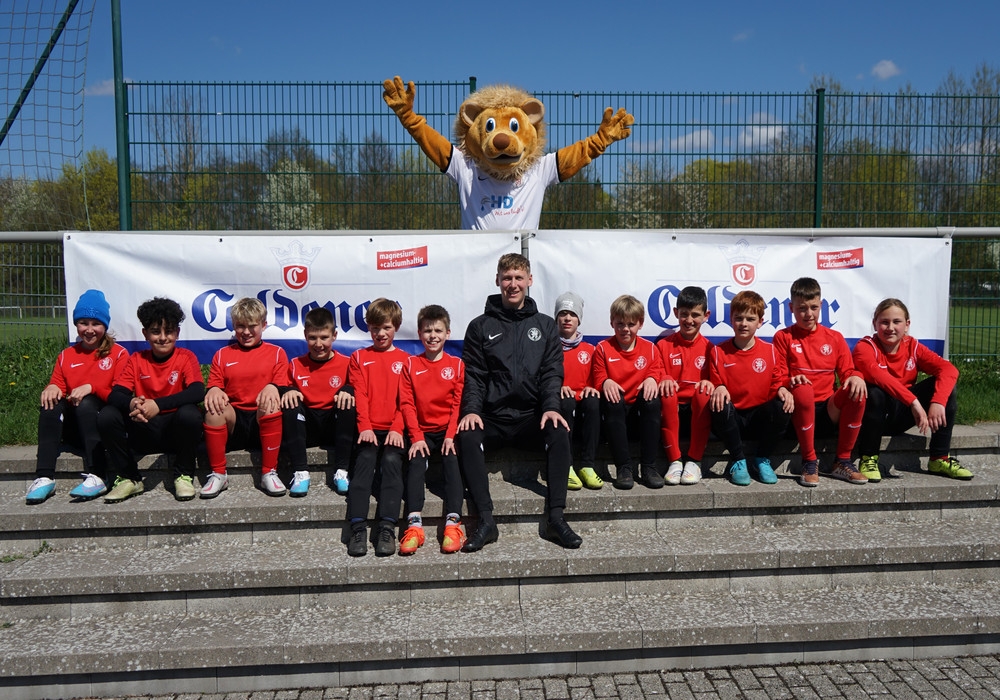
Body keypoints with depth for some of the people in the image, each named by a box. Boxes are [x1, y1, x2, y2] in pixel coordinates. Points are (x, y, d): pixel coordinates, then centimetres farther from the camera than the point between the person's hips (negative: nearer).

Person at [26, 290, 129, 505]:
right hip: (73, 427, 4)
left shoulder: (118, 354, 1)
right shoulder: (66, 356, 14)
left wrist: (92, 387, -22)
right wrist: (52, 388, -17)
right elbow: (56, 387, 7)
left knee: (86, 402, -31)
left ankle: (96, 477, -40)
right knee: (52, 402, -24)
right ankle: (44, 477, -34)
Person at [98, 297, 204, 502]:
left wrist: (158, 405, -33)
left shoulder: (186, 357, -3)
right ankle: (127, 478, -3)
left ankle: (184, 476, -12)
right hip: (144, 432, 3)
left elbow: (198, 392, -20)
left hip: (176, 429, -3)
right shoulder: (136, 360, 6)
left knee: (189, 413, -34)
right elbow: (115, 394, -6)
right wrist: (130, 404, -31)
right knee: (106, 415, -20)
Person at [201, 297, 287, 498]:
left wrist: (273, 387, -21)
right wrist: (213, 391, -14)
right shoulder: (222, 355, 18)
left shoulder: (276, 353, 13)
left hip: (263, 422, -1)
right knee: (214, 407, -30)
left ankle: (269, 473, -25)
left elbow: (283, 387, 4)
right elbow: (213, 386, 11)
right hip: (232, 422, 2)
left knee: (271, 404, -34)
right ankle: (218, 475, -20)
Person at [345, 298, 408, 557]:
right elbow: (359, 396, 6)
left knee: (391, 461, -26)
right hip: (369, 430, 1)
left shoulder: (404, 359, 15)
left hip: (393, 431, 0)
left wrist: (397, 428, -10)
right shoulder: (359, 357, 17)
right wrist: (365, 427, -9)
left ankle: (387, 528, -31)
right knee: (365, 460, -26)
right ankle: (358, 528, -31)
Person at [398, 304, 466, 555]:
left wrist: (451, 435, -11)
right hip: (422, 432, 1)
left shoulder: (456, 364, 7)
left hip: (447, 431, 0)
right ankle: (414, 524, -32)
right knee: (416, 462, -23)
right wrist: (416, 437, -9)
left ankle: (453, 523, -30)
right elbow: (407, 403, 2)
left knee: (452, 461, -24)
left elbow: (459, 403, 2)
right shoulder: (411, 364, 8)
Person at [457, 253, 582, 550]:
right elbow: (473, 375, 3)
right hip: (493, 417, 0)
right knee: (468, 437, -30)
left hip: (532, 415, 1)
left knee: (559, 433, -30)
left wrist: (551, 407, -14)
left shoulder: (545, 325, 14)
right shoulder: (480, 326, 10)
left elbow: (552, 372, 4)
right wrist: (471, 409, -15)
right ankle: (486, 521, -24)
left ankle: (556, 518, -21)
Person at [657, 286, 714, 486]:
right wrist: (663, 380, -17)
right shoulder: (664, 345, 8)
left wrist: (709, 382, -16)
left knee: (704, 392, -32)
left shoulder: (708, 348, 7)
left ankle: (694, 461, -24)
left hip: (697, 408, 0)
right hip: (673, 406, 0)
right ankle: (674, 461, -26)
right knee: (667, 394, -32)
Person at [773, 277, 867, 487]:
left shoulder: (834, 338, 14)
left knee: (856, 390, -26)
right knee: (803, 390, -36)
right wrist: (791, 381, -22)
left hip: (829, 412, 3)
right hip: (799, 410, -3)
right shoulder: (783, 337, 6)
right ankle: (809, 462, -21)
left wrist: (855, 376, -14)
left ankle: (842, 462, -11)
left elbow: (847, 371, 10)